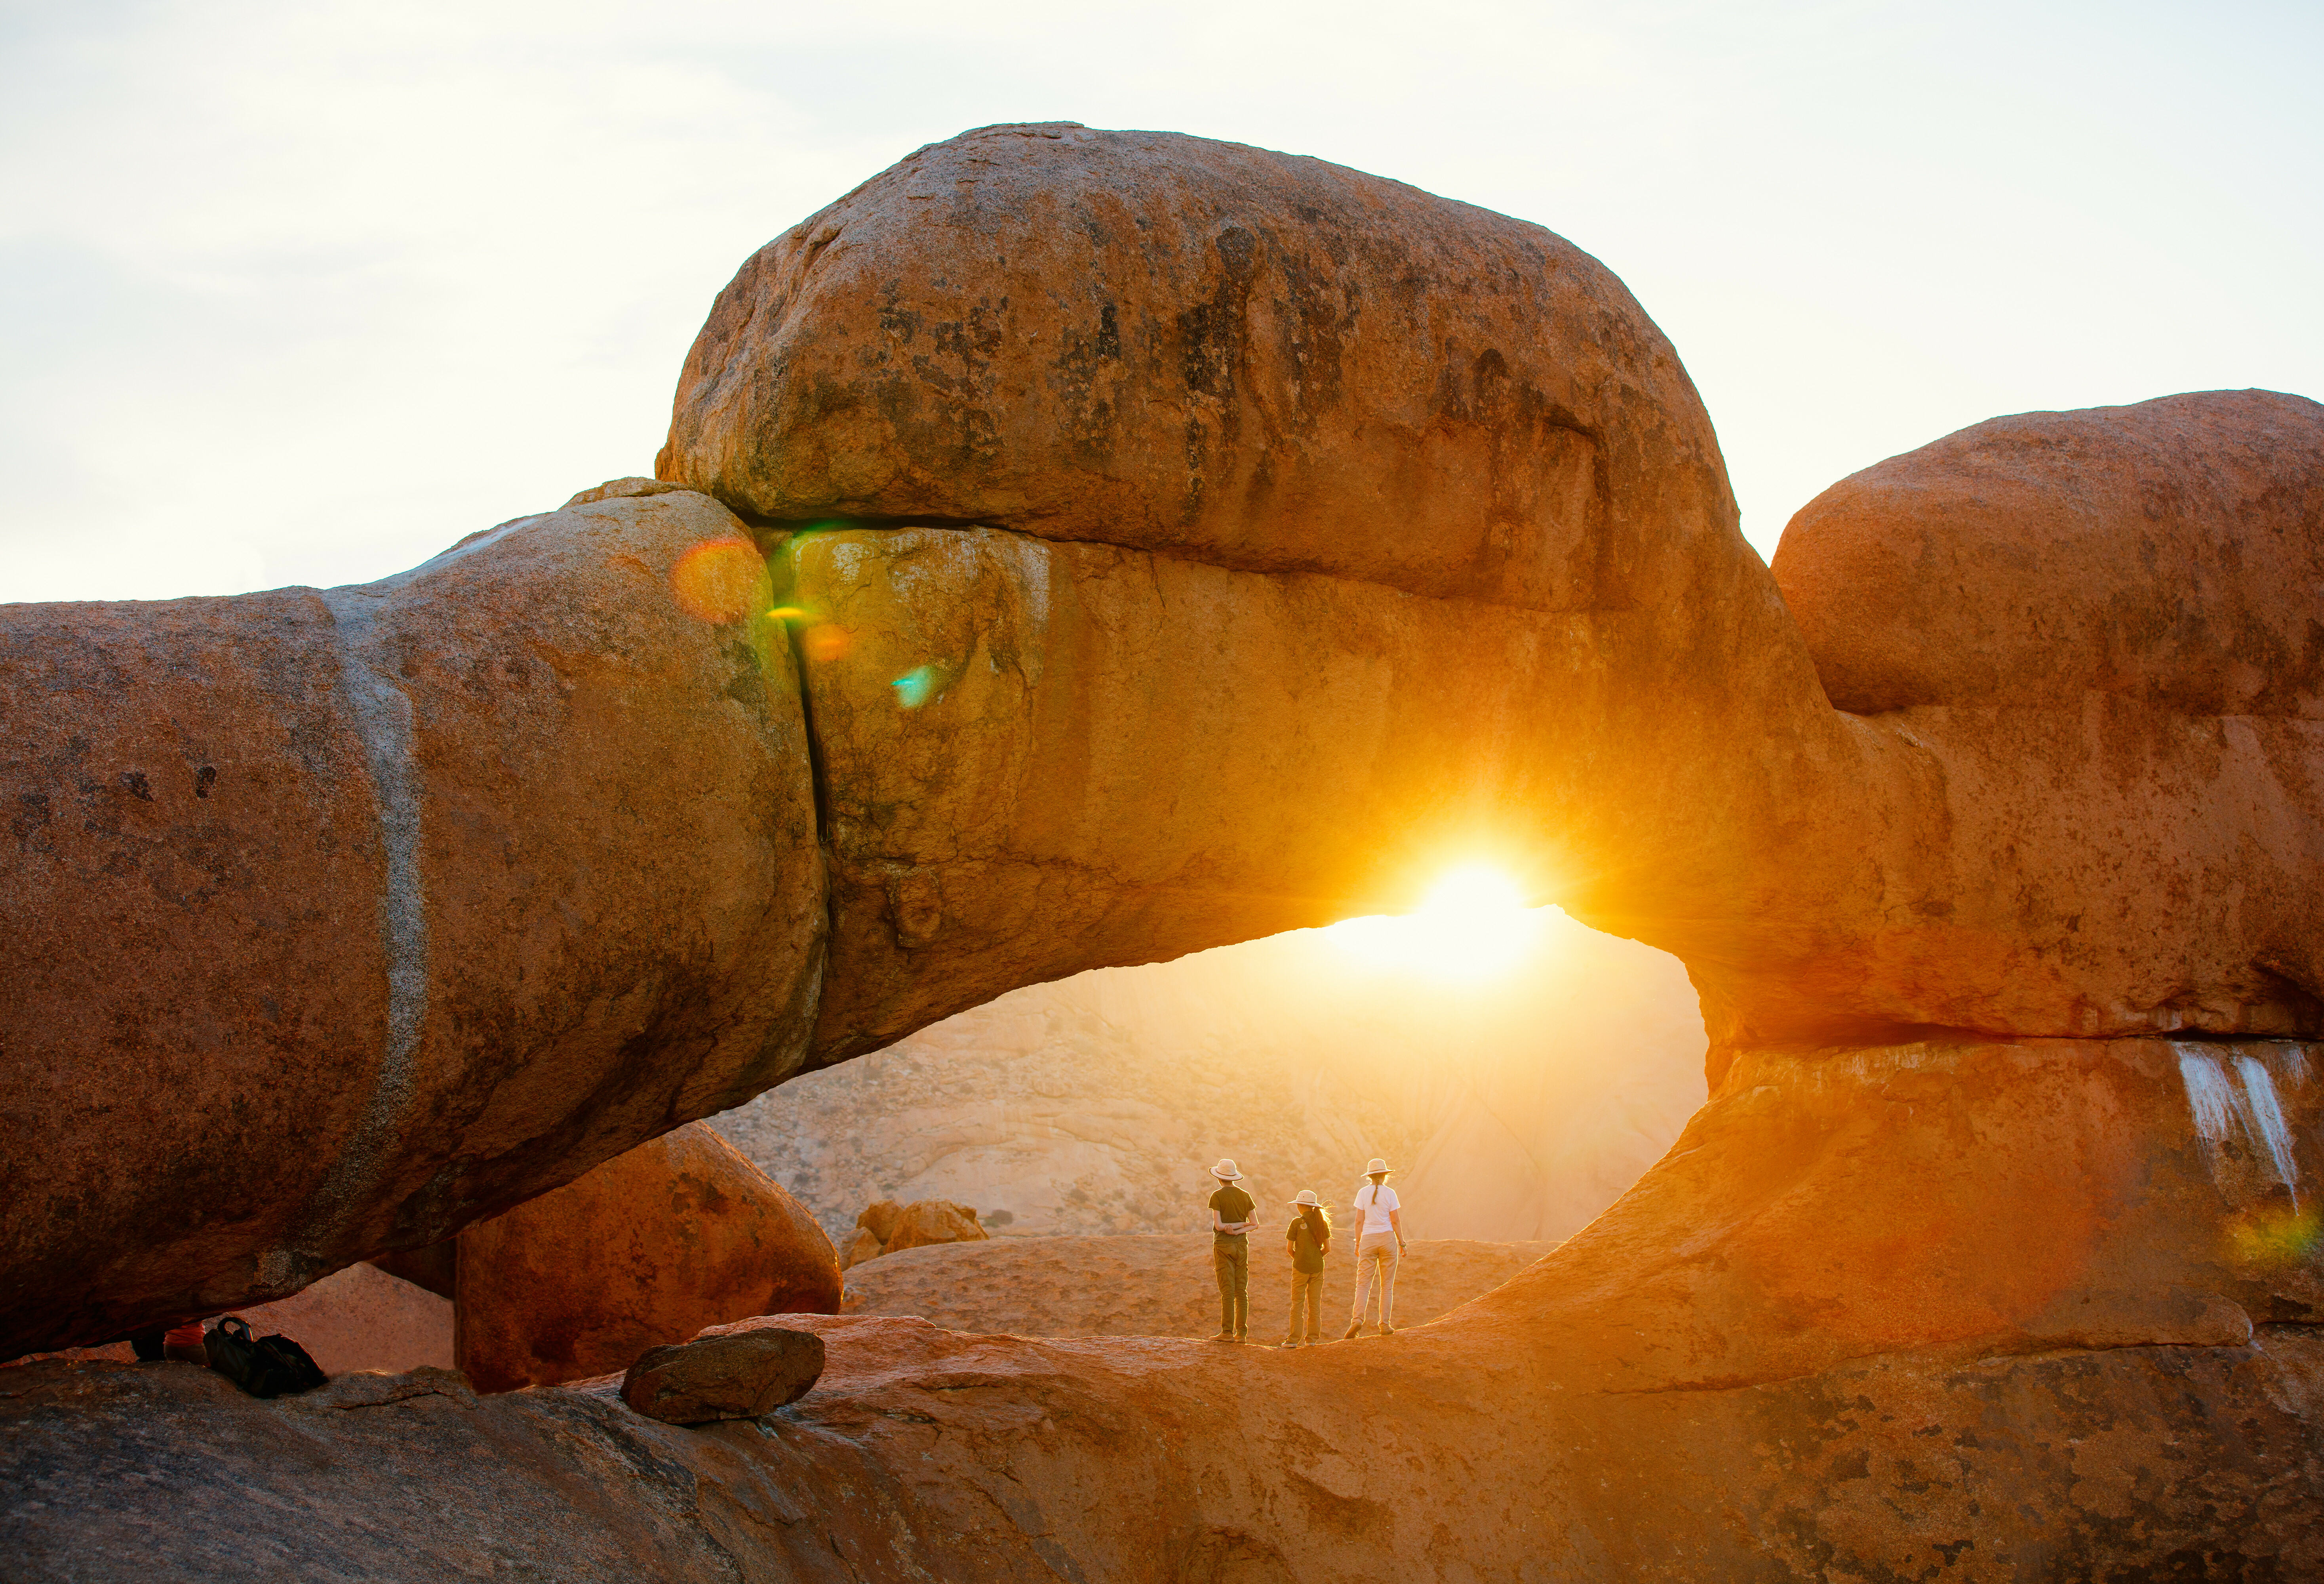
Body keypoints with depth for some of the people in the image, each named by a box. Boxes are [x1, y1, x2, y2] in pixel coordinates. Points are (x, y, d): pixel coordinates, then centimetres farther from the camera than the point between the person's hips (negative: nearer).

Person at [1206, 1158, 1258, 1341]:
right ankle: (1242, 1332, 2)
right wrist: (1238, 1230, -6)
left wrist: (1238, 1226, -4)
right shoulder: (1245, 1196, 8)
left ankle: (1227, 1332, -9)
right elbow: (1255, 1224, 5)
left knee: (1227, 1290, -7)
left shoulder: (1217, 1196, -7)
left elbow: (1219, 1225, -14)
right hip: (1241, 1245, 5)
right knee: (1241, 1291, 4)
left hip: (1223, 1245, -5)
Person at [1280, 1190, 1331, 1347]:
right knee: (1315, 1304, 8)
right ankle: (1313, 1338, 8)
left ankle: (1293, 1339, -1)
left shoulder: (1297, 1223, -8)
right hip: (1318, 1267, 4)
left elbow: (1289, 1247, -7)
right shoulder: (1322, 1222, 3)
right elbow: (1328, 1248, 3)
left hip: (1301, 1268, -4)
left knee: (1297, 1303, 1)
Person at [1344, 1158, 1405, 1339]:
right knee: (1387, 1286, 7)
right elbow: (1396, 1221, -3)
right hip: (1387, 1239, -1)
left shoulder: (1363, 1193, 1)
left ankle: (1358, 1319, -20)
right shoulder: (1389, 1193, -3)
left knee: (1363, 1284, 0)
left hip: (1368, 1241, 1)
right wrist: (1402, 1243, 5)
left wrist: (1357, 1244, 8)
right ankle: (1385, 1325, 5)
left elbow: (1359, 1220, 1)